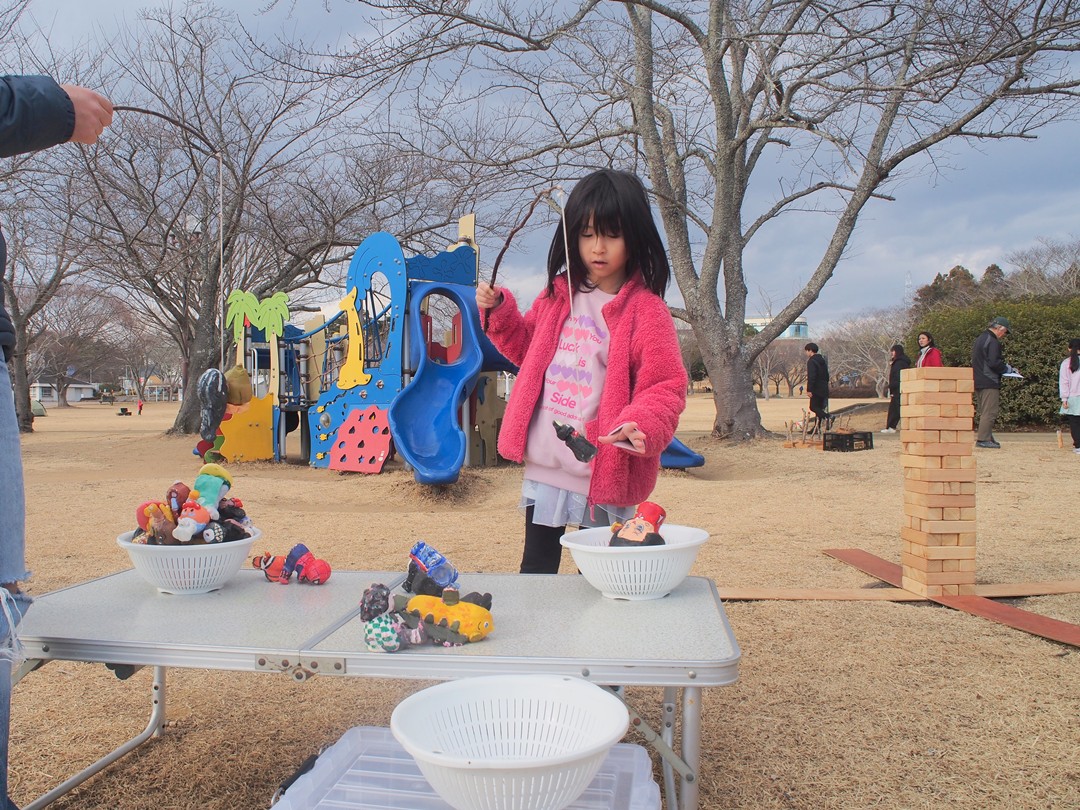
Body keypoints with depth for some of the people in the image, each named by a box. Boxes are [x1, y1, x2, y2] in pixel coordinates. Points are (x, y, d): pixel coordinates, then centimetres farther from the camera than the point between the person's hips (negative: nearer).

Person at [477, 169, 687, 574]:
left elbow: (667, 386, -12)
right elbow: (527, 350, 23)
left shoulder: (646, 310, -10)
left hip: (603, 476, -5)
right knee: (536, 570, 18)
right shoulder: (557, 295, 9)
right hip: (543, 467, 5)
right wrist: (499, 312, 8)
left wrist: (641, 425, -30)